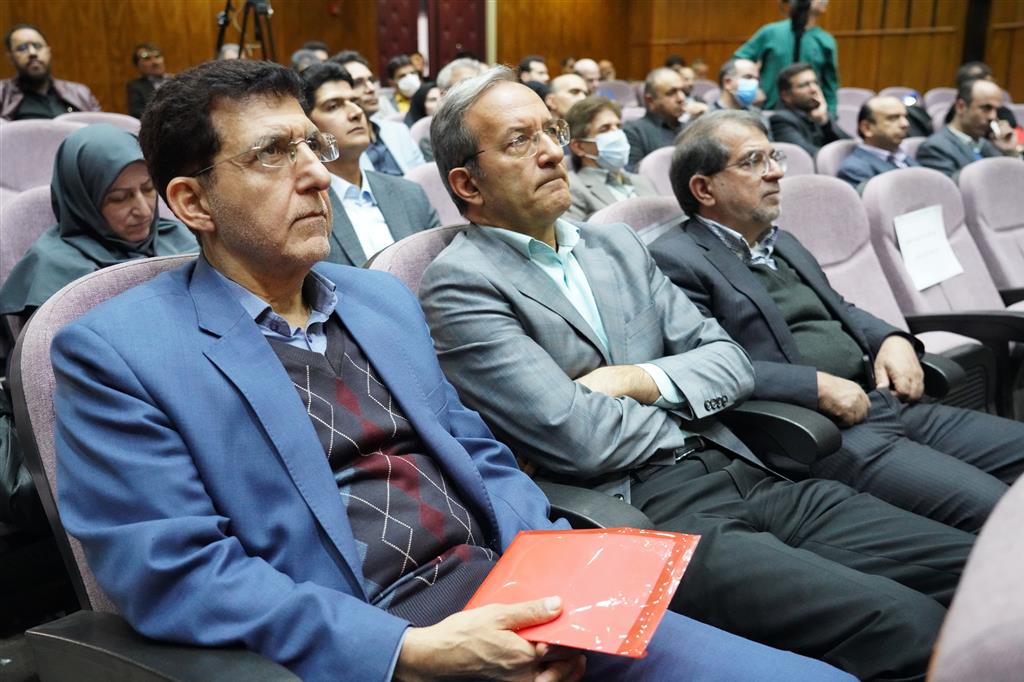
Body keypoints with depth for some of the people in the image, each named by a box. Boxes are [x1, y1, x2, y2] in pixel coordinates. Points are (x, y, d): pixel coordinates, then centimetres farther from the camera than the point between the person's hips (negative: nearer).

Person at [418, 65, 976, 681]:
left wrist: (636, 380, -6)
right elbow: (578, 440, -14)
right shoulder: (461, 284, -5)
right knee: (905, 631, -24)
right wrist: (687, 404, 3)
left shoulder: (617, 244, 18)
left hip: (745, 478, 7)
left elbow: (732, 363, 14)